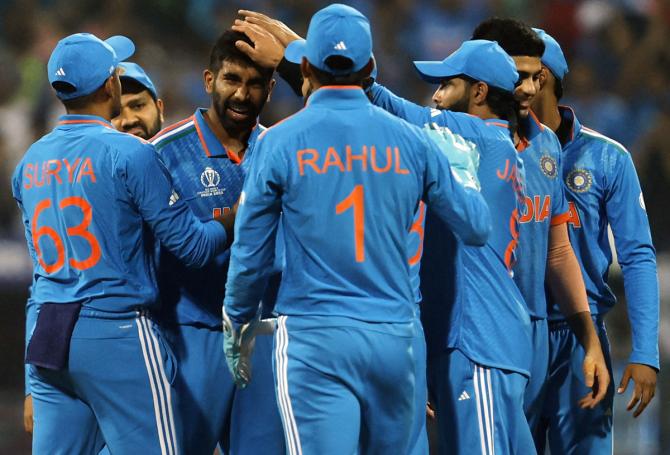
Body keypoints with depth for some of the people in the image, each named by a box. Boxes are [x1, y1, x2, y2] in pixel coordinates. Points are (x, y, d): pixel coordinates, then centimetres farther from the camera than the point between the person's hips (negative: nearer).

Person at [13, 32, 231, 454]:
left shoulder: (30, 163, 11)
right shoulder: (130, 154, -9)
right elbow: (191, 244, -10)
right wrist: (237, 218, 8)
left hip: (47, 337, 6)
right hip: (117, 336, -6)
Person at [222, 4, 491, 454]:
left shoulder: (280, 143, -2)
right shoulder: (411, 142, 4)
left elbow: (250, 254, 2)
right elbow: (477, 227, 10)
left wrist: (236, 326, 19)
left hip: (314, 337, -3)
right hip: (395, 336, 3)